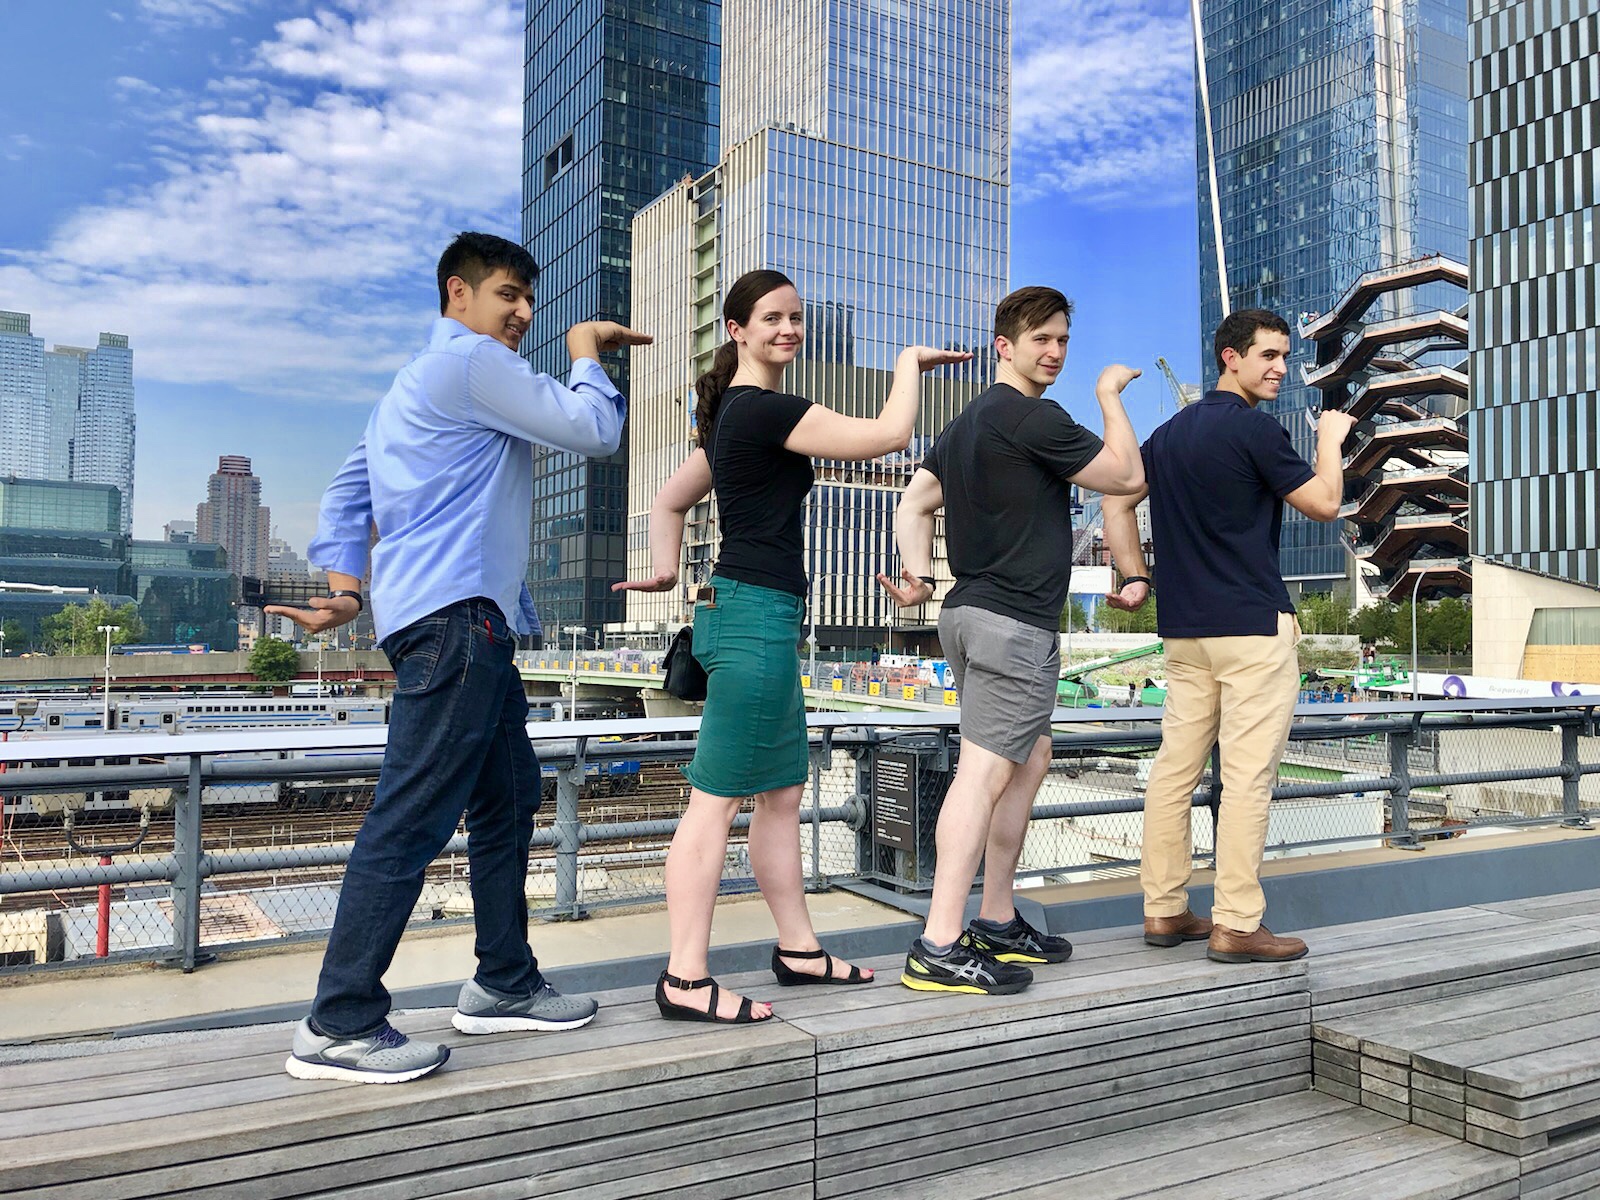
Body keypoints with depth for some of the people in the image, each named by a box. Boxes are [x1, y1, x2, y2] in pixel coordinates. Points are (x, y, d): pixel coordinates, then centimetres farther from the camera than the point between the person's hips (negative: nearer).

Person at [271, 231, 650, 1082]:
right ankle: (338, 1027, -4)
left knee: (508, 799, 14)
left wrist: (345, 585, 11)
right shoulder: (474, 364, -5)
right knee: (414, 817, -10)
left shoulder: (417, 381, 26)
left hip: (472, 625, 11)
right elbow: (595, 431, -10)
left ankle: (503, 986, 23)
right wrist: (586, 350, 8)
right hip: (456, 617, -11)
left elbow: (346, 491, 23)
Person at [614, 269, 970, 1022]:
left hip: (747, 614, 10)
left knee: (782, 792, 15)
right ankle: (685, 981, 1)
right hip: (757, 614, -10)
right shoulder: (766, 410, -13)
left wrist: (665, 567, 11)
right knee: (716, 799, -7)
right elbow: (889, 435, -15)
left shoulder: (733, 414, 18)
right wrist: (909, 362, 1)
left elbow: (669, 501, 23)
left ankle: (797, 950, 26)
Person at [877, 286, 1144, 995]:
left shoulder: (967, 423, 19)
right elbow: (1126, 476, -4)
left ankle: (996, 923, 23)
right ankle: (939, 949, -12)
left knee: (1030, 760, 17)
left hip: (972, 611, 11)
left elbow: (914, 504, 17)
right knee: (986, 772, -12)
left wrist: (918, 573, 4)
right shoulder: (1034, 417, -10)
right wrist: (1110, 397, 9)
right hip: (1014, 619, -11)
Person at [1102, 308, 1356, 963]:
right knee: (1248, 775, -4)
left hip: (1184, 627, 8)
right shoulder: (1254, 427, -9)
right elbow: (1324, 503, -4)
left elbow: (1117, 502, 17)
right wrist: (1331, 437, 12)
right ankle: (1236, 926, 0)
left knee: (1175, 766, 8)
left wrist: (1135, 578, 15)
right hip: (1253, 626, -8)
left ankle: (1164, 910, 15)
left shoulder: (1172, 431, 16)